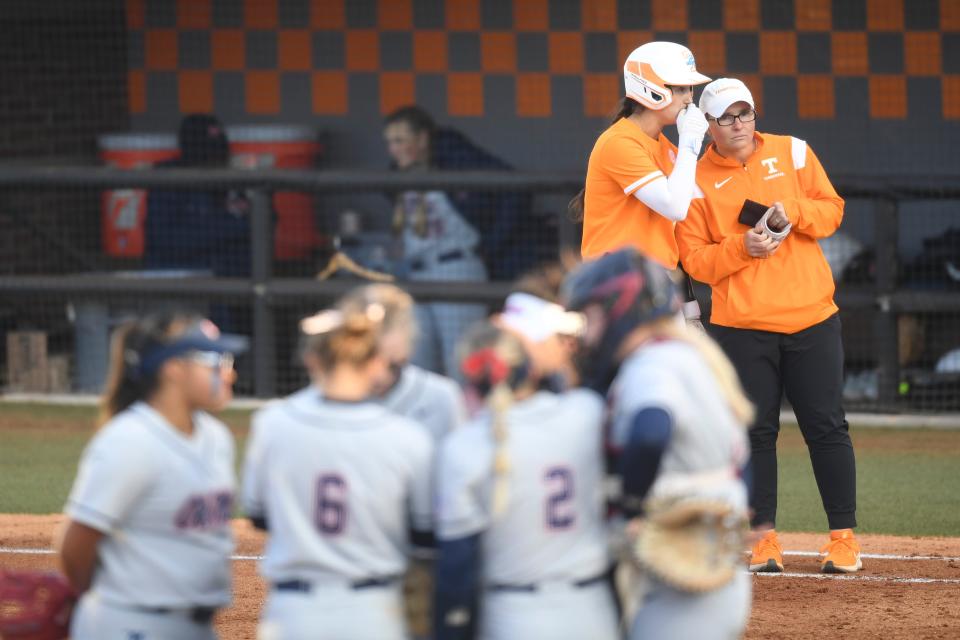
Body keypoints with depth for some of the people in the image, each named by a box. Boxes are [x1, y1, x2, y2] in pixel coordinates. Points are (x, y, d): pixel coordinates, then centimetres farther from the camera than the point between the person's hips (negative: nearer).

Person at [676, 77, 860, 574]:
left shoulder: (793, 153, 7)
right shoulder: (696, 182, 1)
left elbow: (832, 211, 5)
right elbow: (696, 261, -2)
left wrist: (790, 211, -13)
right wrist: (743, 246, -18)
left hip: (811, 317, 1)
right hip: (741, 326, -1)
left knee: (826, 427, 2)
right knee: (755, 433, 1)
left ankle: (843, 537, 8)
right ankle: (763, 539, 8)